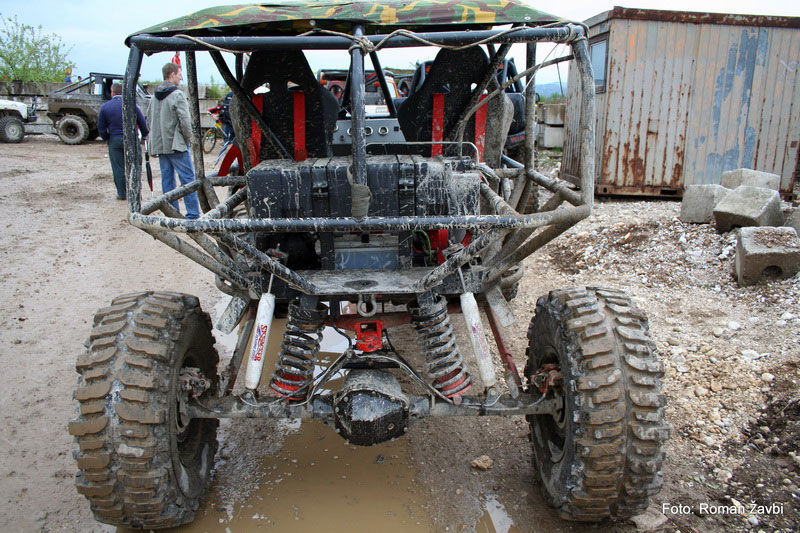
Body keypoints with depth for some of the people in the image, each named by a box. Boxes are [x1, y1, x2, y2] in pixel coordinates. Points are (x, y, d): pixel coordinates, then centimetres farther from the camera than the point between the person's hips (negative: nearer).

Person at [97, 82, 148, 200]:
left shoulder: (105, 107, 2)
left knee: (118, 168, 6)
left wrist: (107, 138, 18)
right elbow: (142, 123, 0)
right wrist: (144, 136, 13)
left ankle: (122, 194, 10)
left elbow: (101, 128, 4)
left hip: (114, 141, 1)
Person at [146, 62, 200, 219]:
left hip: (159, 145, 8)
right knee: (188, 178, -4)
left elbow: (149, 120, 18)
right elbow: (185, 121, -15)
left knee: (167, 180, 10)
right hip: (176, 145, -7)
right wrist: (188, 139, -2)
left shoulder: (155, 97, 13)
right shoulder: (177, 95, -11)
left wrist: (158, 137, 20)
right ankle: (193, 214, -6)